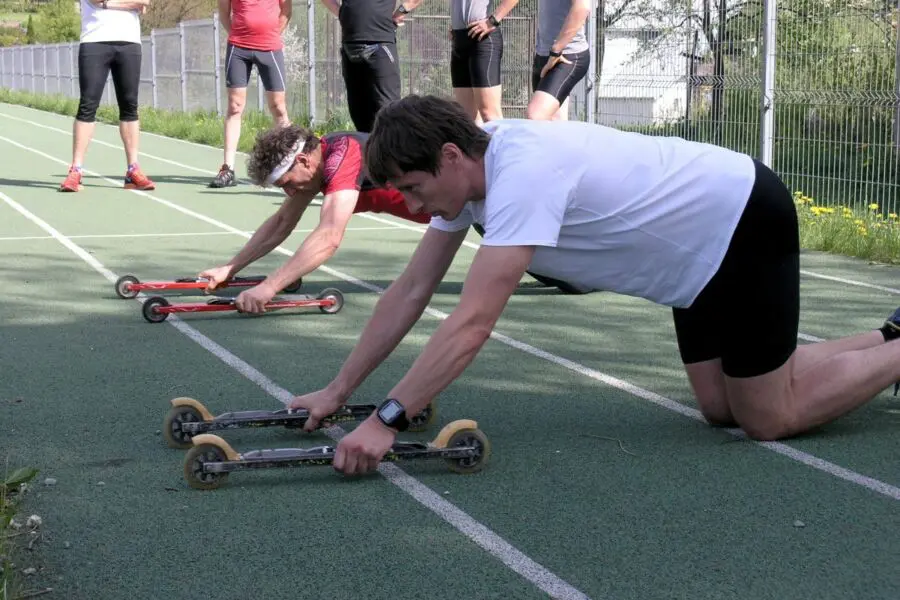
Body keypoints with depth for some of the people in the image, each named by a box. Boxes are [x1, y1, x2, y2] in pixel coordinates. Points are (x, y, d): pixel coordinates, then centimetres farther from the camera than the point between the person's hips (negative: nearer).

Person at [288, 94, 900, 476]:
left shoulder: (522, 175, -33)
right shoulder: (465, 165, -5)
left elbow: (471, 325, -40)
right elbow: (412, 290, 1)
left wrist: (385, 421, -41)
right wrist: (337, 391, 1)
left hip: (747, 224, -9)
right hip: (704, 243, 9)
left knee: (769, 417, -2)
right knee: (722, 406, 13)